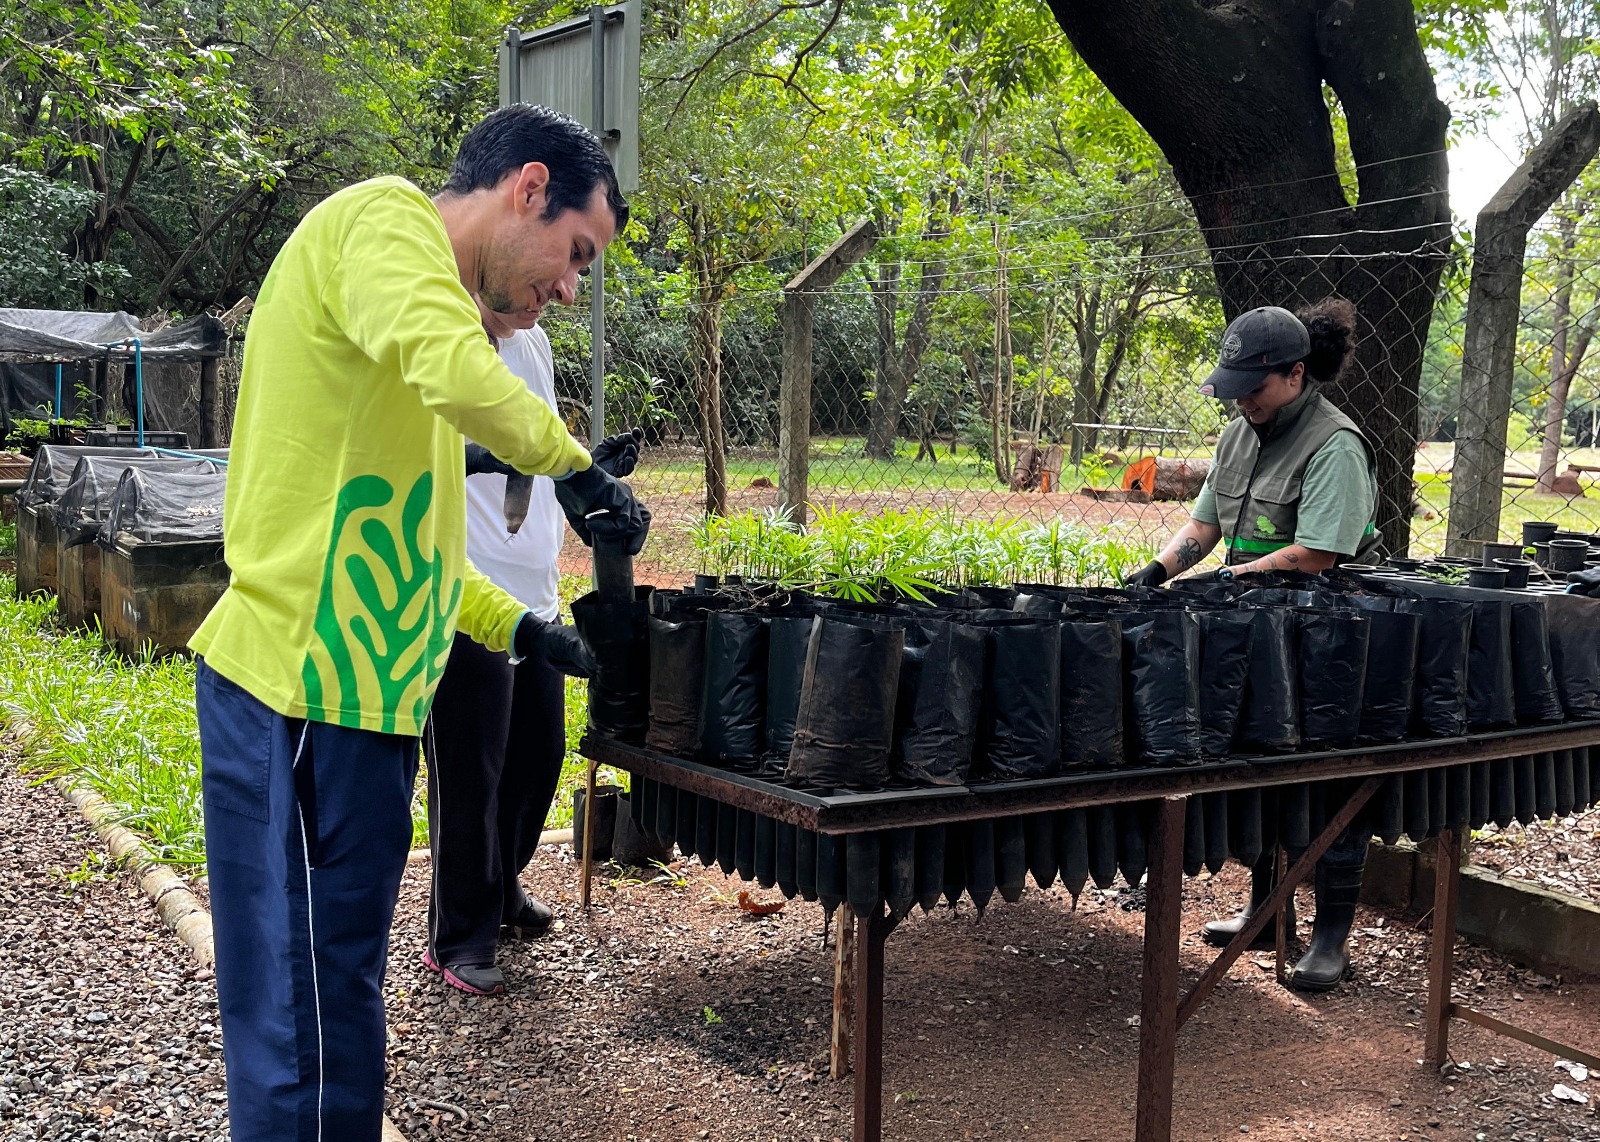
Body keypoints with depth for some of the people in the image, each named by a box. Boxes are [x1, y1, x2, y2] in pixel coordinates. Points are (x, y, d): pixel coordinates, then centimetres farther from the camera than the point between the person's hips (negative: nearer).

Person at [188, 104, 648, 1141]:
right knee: (306, 1024, -1)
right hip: (303, 697, -10)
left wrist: (524, 631, 16)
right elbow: (458, 375, -30)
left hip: (362, 701, 10)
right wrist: (574, 464, -13)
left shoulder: (414, 277, 21)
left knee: (342, 999, 18)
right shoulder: (383, 219, -8)